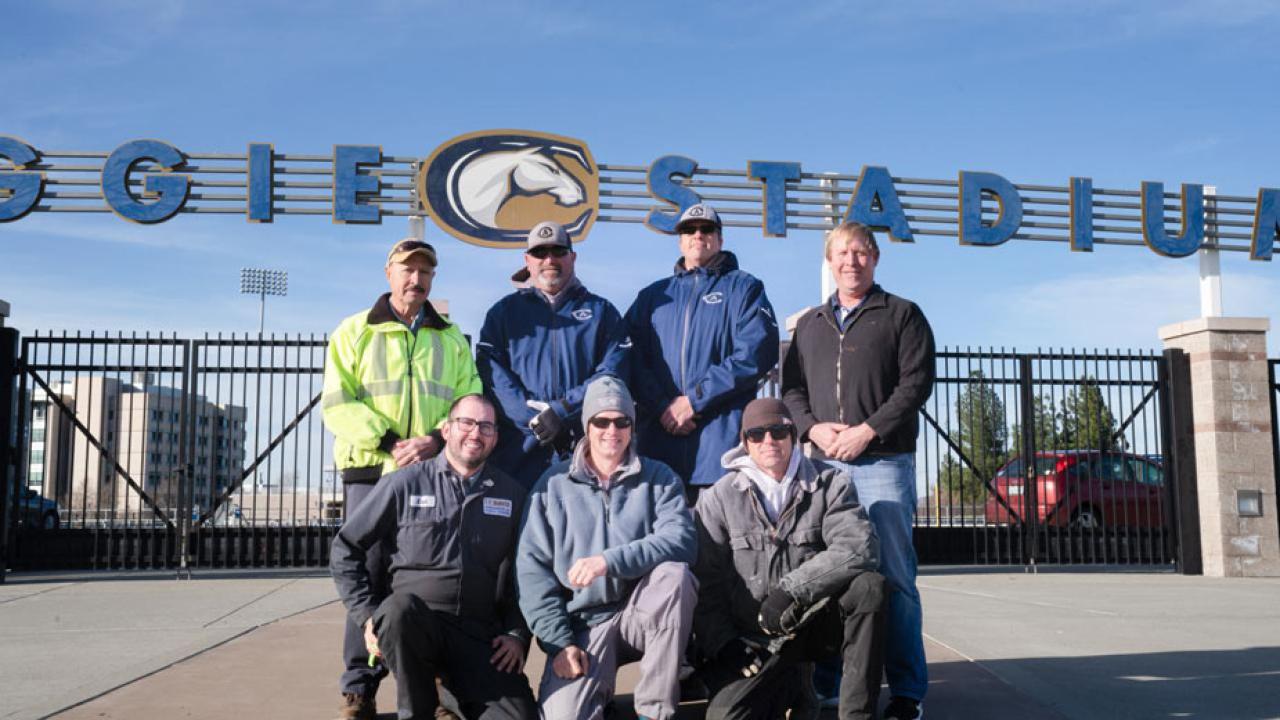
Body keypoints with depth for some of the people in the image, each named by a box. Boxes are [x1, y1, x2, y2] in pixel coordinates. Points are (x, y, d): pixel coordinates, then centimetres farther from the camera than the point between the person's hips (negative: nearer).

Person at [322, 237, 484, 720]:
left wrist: (436, 440, -13)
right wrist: (389, 442, -15)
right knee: (369, 574, -3)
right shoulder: (355, 332, 9)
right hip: (370, 470, -2)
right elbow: (338, 404, -2)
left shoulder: (451, 339, 16)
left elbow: (470, 403, 7)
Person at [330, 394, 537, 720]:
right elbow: (345, 550, 7)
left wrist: (517, 634, 4)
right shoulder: (404, 484, 2)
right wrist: (367, 616, -1)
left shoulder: (511, 494, 10)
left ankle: (453, 687, 9)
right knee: (399, 607, -36)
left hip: (481, 636, 1)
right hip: (412, 623, 0)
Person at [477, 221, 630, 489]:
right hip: (519, 451, 0)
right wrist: (534, 419, -13)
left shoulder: (601, 311, 14)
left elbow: (612, 372, 1)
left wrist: (563, 411, -12)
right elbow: (492, 373, 1)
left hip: (585, 450, 0)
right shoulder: (504, 311, 14)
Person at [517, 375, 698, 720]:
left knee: (674, 572, -31)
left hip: (644, 615, 2)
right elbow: (532, 568, -1)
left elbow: (682, 541, -14)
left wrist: (610, 560, -26)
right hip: (583, 623, -2)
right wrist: (558, 641, -10)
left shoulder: (659, 478, 4)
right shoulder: (553, 484, 5)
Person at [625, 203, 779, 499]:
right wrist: (661, 407, -10)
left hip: (723, 440, -3)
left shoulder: (744, 288, 9)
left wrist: (695, 399, -11)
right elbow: (633, 357, 7)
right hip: (660, 439, 3)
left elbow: (756, 353, -6)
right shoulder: (654, 296, 19)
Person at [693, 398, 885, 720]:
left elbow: (860, 547, -17)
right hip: (752, 641, 0)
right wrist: (722, 644, -9)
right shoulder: (719, 499, 1)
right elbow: (704, 582, 2)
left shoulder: (830, 484, 0)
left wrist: (791, 589, -23)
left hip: (814, 621, 1)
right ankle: (786, 687, 10)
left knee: (869, 586, -28)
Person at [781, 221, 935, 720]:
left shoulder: (902, 315, 7)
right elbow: (791, 388, 14)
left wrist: (866, 431, -13)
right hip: (825, 464, 4)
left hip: (884, 463, -4)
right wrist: (813, 428, -5)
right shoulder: (809, 324, 19)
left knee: (893, 578, -3)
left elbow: (916, 383, -4)